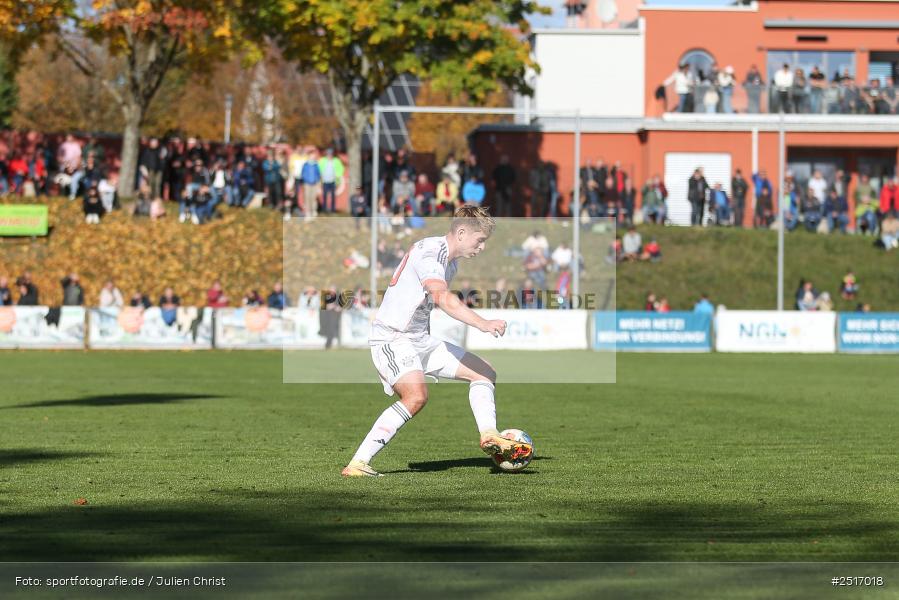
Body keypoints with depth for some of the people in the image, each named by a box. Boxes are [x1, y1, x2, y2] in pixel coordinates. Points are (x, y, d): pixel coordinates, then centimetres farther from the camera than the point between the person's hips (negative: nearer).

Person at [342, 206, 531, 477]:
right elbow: (443, 299, -37)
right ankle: (356, 465, -32)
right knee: (417, 396, -32)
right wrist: (483, 324, -47)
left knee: (484, 373, 8)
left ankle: (489, 437, -4)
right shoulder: (428, 253, -19)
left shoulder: (450, 260, 13)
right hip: (392, 339, -10)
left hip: (420, 340, 10)